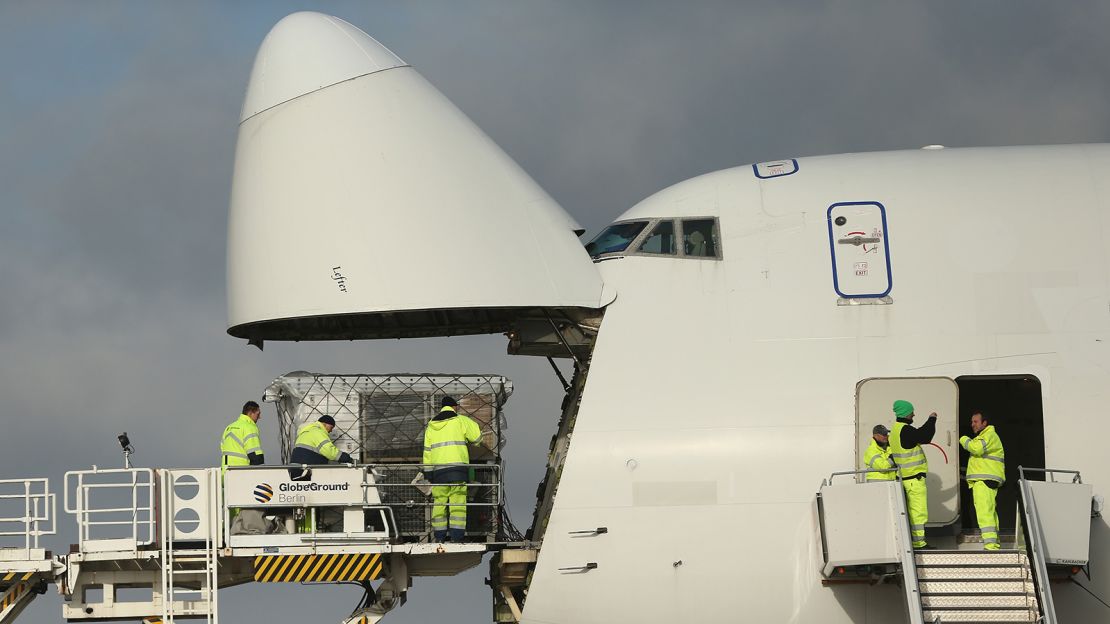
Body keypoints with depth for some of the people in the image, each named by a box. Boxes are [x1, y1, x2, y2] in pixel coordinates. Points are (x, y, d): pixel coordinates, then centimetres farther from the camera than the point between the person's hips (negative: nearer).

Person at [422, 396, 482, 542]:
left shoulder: (431, 426, 14)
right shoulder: (461, 421, 2)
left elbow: (427, 451, 12)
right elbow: (477, 436, 10)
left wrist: (428, 473, 15)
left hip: (438, 469, 3)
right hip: (458, 468, -3)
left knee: (439, 502, 7)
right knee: (458, 502, -3)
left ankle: (439, 536, 5)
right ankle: (457, 535, -8)